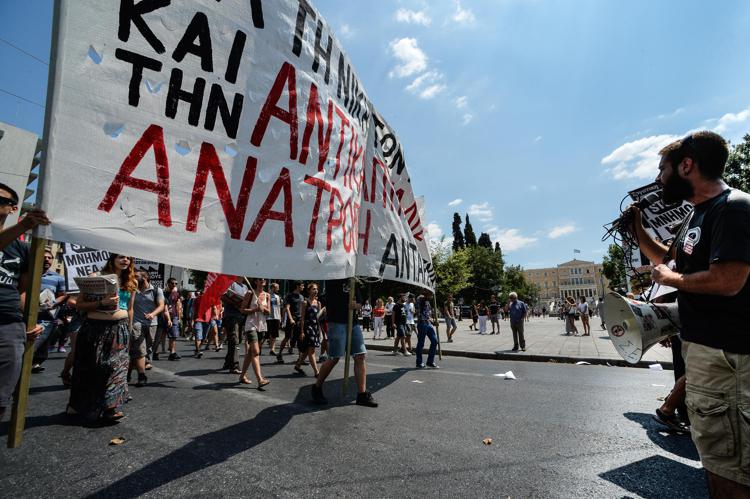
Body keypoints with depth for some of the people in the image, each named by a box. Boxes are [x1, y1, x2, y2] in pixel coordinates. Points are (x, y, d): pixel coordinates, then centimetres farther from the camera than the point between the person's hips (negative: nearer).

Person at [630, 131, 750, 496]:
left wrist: (669, 279, -12)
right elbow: (669, 258, 26)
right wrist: (637, 228, 16)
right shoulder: (696, 215, 13)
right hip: (698, 346, 10)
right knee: (712, 450, 23)